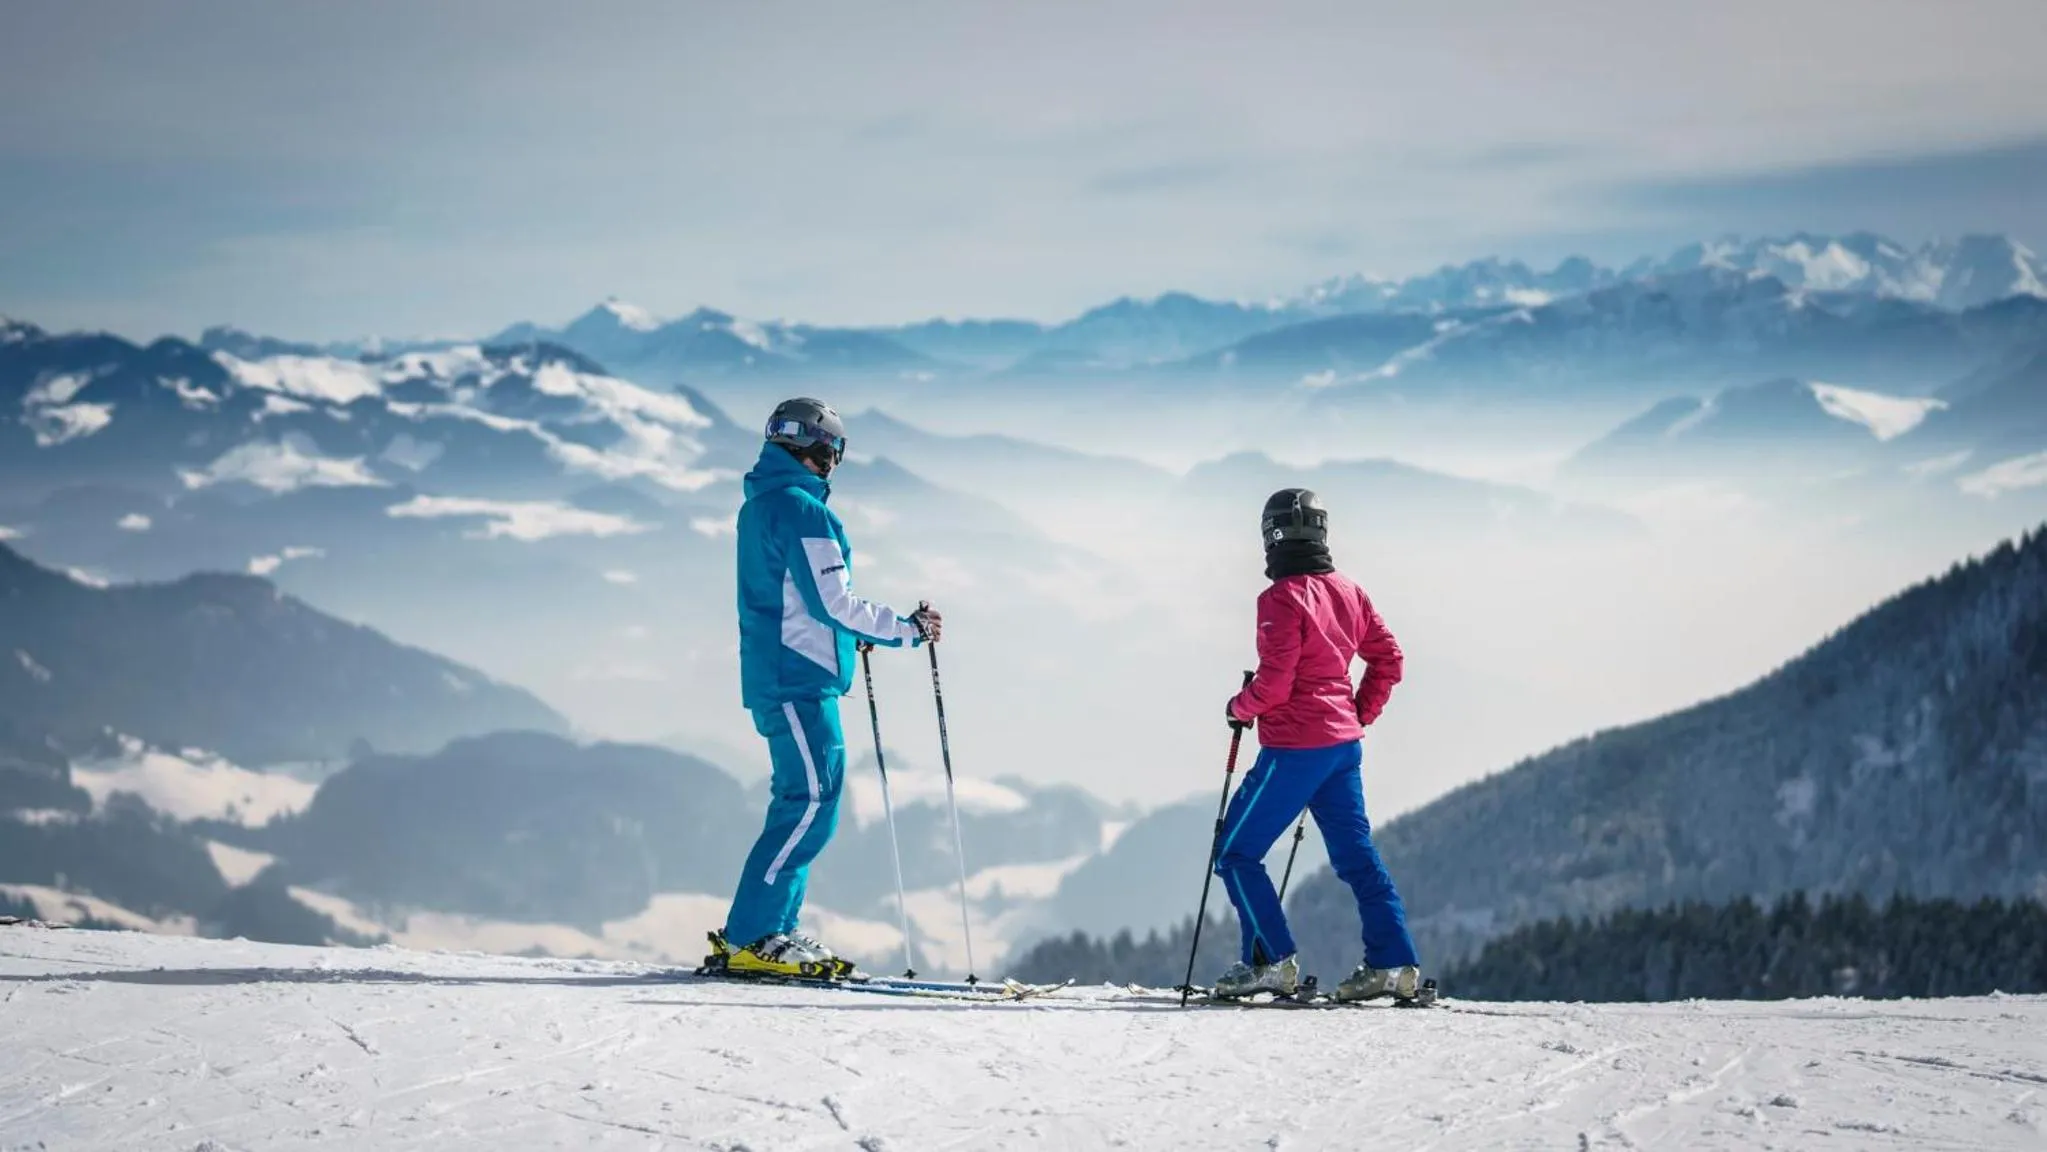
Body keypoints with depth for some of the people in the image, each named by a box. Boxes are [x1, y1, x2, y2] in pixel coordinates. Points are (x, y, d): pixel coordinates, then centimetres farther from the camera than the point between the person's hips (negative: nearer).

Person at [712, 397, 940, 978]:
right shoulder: (802, 509, -13)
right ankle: (749, 937, -15)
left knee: (805, 800, 12)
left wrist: (856, 630, 24)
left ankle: (773, 930, 10)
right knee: (812, 801, -12)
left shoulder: (759, 505, 18)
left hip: (774, 675, 10)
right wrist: (908, 629, -7)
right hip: (799, 681, -10)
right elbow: (833, 602, -17)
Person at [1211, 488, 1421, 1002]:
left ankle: (1271, 960, -3)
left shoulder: (1282, 598, -15)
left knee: (1236, 853, 2)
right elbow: (1388, 659, 13)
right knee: (1356, 854, 12)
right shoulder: (1348, 592, 8)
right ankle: (1395, 964, 7)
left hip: (1294, 747, -8)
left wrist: (1240, 708, -1)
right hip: (1344, 744, 8)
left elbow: (1275, 682, -19)